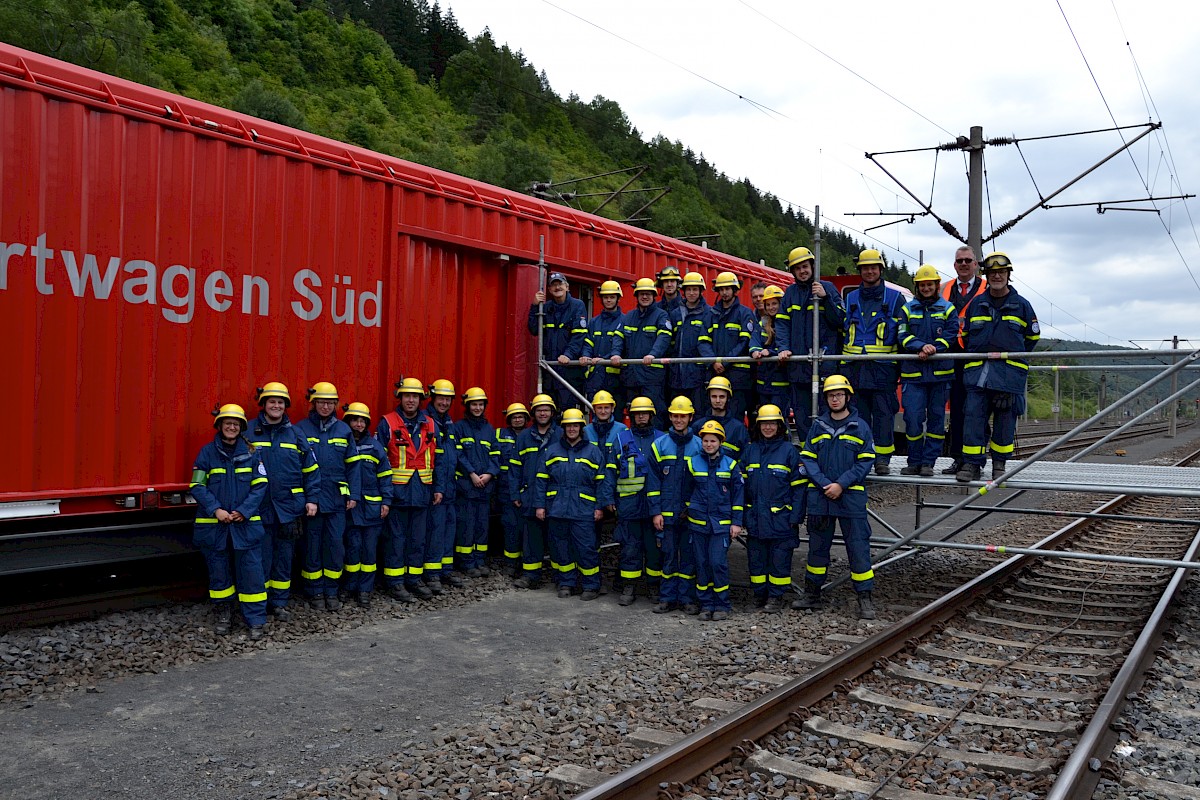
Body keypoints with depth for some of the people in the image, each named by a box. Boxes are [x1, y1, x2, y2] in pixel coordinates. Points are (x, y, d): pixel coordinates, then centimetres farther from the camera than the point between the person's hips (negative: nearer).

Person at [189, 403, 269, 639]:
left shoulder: (250, 452, 4)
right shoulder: (207, 452, 2)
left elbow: (260, 485, 0)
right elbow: (197, 486, -2)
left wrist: (244, 511, -11)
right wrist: (216, 510, -13)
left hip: (246, 524, 0)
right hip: (214, 525, 0)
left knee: (251, 571, -2)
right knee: (219, 571, 10)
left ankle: (256, 620, 5)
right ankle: (223, 616, 25)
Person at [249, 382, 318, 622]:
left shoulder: (295, 434, 6)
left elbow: (311, 469, 8)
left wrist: (311, 499, 2)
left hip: (289, 508, 2)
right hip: (259, 509, -2)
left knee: (284, 557, 9)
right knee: (261, 558, 3)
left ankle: (280, 603, 20)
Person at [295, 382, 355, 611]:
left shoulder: (343, 430, 8)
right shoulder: (301, 429, -1)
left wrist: (352, 495, 5)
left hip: (337, 499, 3)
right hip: (311, 498, -2)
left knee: (336, 546, 4)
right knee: (312, 546, 5)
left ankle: (331, 591, 17)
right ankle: (315, 592, 18)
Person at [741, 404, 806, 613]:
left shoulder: (789, 451, -2)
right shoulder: (751, 450, 10)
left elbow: (799, 486, -3)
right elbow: (742, 483, 13)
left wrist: (795, 517, -8)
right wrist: (742, 514, 7)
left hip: (781, 517, -4)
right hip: (755, 517, 4)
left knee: (779, 559, 1)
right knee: (756, 557, 9)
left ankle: (776, 597, 11)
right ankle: (760, 594, 22)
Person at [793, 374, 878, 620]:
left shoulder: (860, 427, 1)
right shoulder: (817, 426, 8)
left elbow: (865, 461, -4)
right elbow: (807, 458, 4)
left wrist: (841, 485, -14)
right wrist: (825, 485, -10)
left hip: (851, 497, -3)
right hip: (820, 496, 3)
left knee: (858, 547, -2)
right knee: (817, 546, 12)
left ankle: (865, 599, 6)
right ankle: (812, 594, 23)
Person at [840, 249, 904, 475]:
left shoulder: (894, 298, 7)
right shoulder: (850, 299, 15)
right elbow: (841, 331, 18)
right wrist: (843, 363, 11)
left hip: (883, 366, -3)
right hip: (855, 367, 3)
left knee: (884, 413, -3)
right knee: (858, 414, 5)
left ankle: (882, 459, 4)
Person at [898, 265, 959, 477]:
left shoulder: (948, 309, 10)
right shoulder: (908, 309, 12)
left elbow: (951, 335, -2)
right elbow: (903, 336, -1)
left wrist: (932, 349, -17)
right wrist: (922, 346, -18)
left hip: (940, 371, 0)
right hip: (913, 372, 0)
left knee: (936, 417, 3)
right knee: (913, 417, -6)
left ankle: (928, 462, 10)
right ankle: (914, 462, 6)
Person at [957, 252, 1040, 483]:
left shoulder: (1021, 305, 7)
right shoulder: (976, 304, 11)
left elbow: (1033, 336, 18)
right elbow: (966, 334, 22)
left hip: (1009, 373, -1)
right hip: (978, 370, 1)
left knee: (1005, 419, 3)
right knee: (973, 415, -7)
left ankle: (1000, 463, 16)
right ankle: (972, 464, -5)